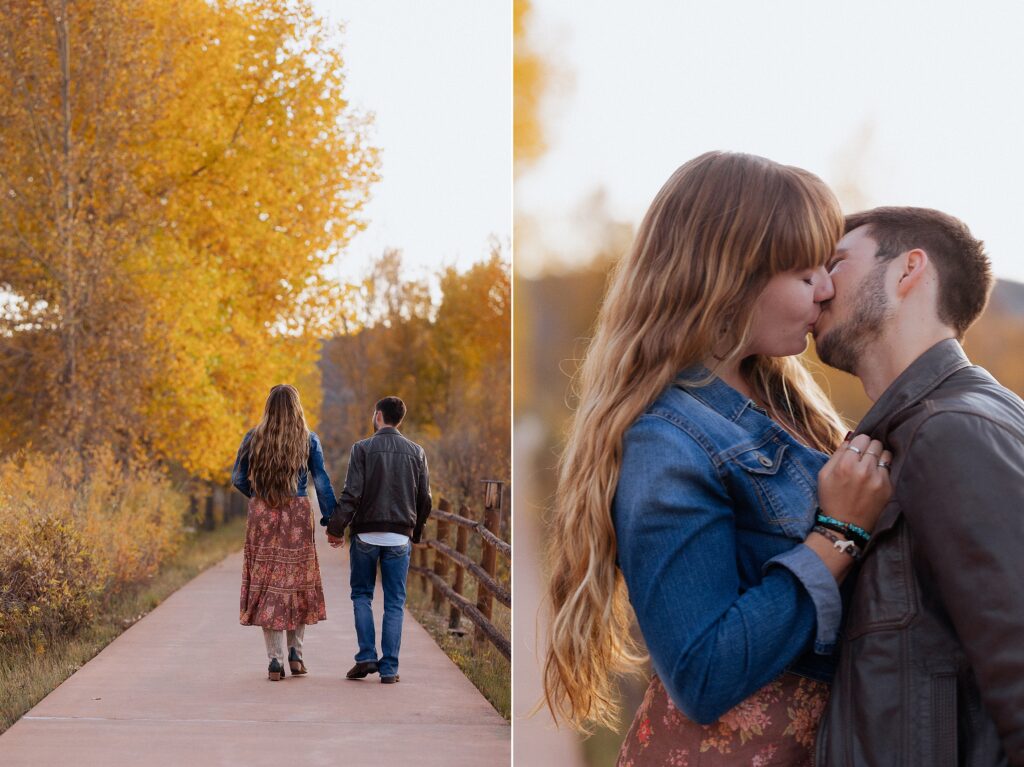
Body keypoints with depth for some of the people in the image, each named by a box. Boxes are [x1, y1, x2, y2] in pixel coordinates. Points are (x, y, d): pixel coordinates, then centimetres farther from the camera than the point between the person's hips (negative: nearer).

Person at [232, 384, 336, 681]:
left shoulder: (253, 438, 1)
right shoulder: (309, 441, -1)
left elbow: (238, 478, 6)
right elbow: (322, 484, -2)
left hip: (261, 515, 0)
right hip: (297, 516, 0)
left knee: (267, 582, 4)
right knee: (298, 581, 13)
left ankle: (275, 659, 1)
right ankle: (295, 652, 8)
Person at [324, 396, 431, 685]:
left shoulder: (363, 449, -5)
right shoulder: (416, 452, 5)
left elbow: (352, 494, -11)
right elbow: (425, 499, 7)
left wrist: (336, 528, -3)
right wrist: (416, 531, 19)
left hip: (366, 534, -2)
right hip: (400, 537, 2)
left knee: (361, 595, 13)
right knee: (394, 602, 5)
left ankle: (366, 657, 1)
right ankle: (389, 668, 2)